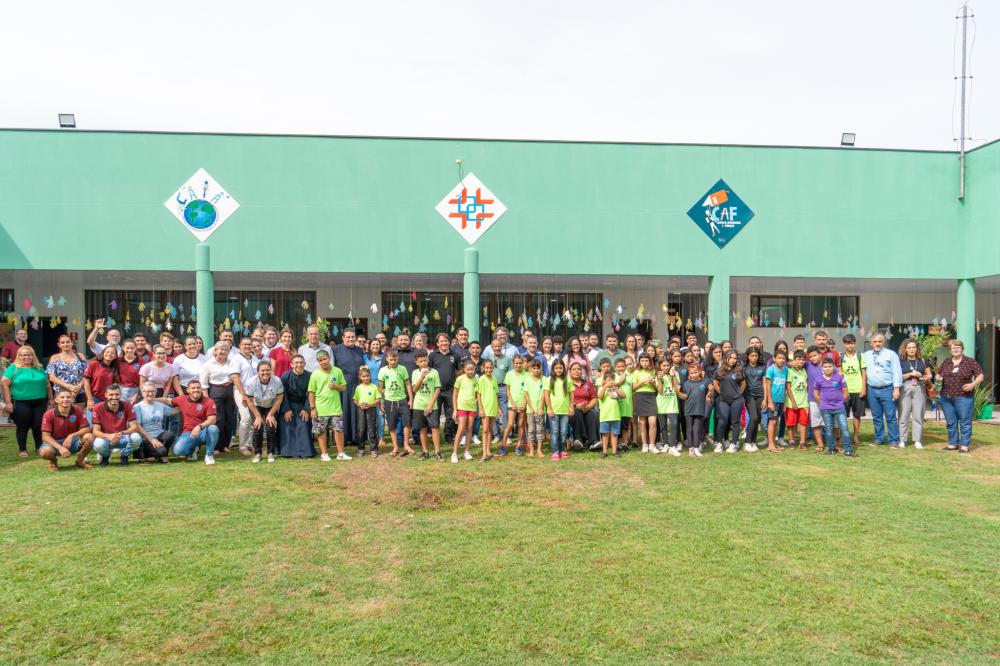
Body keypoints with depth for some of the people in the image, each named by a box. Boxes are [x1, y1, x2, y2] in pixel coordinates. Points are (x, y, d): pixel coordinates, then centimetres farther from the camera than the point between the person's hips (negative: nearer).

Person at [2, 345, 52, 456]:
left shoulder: (39, 368, 12)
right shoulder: (13, 368, -1)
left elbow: (47, 384, 17)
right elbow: (4, 383, -7)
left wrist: (50, 399, 14)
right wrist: (8, 402, -12)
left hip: (40, 402, 3)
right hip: (21, 403, -3)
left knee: (39, 426, 5)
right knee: (23, 427, 5)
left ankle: (39, 447, 21)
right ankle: (22, 449, 18)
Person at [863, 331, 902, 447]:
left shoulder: (891, 354, -1)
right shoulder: (866, 355, 12)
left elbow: (897, 372, -5)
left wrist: (896, 388, -10)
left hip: (887, 389, -4)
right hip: (872, 390, 4)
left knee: (890, 417, -2)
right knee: (876, 417, 10)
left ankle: (893, 440, 4)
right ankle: (879, 438, 19)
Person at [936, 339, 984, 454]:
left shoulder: (970, 362, 0)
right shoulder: (946, 362, 12)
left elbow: (980, 376, 0)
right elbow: (938, 374, 22)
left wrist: (973, 384, -17)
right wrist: (938, 377, -1)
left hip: (963, 397, -4)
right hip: (946, 398, 4)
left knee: (965, 422, -1)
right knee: (950, 422, 10)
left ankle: (964, 445, 5)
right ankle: (953, 444, 19)